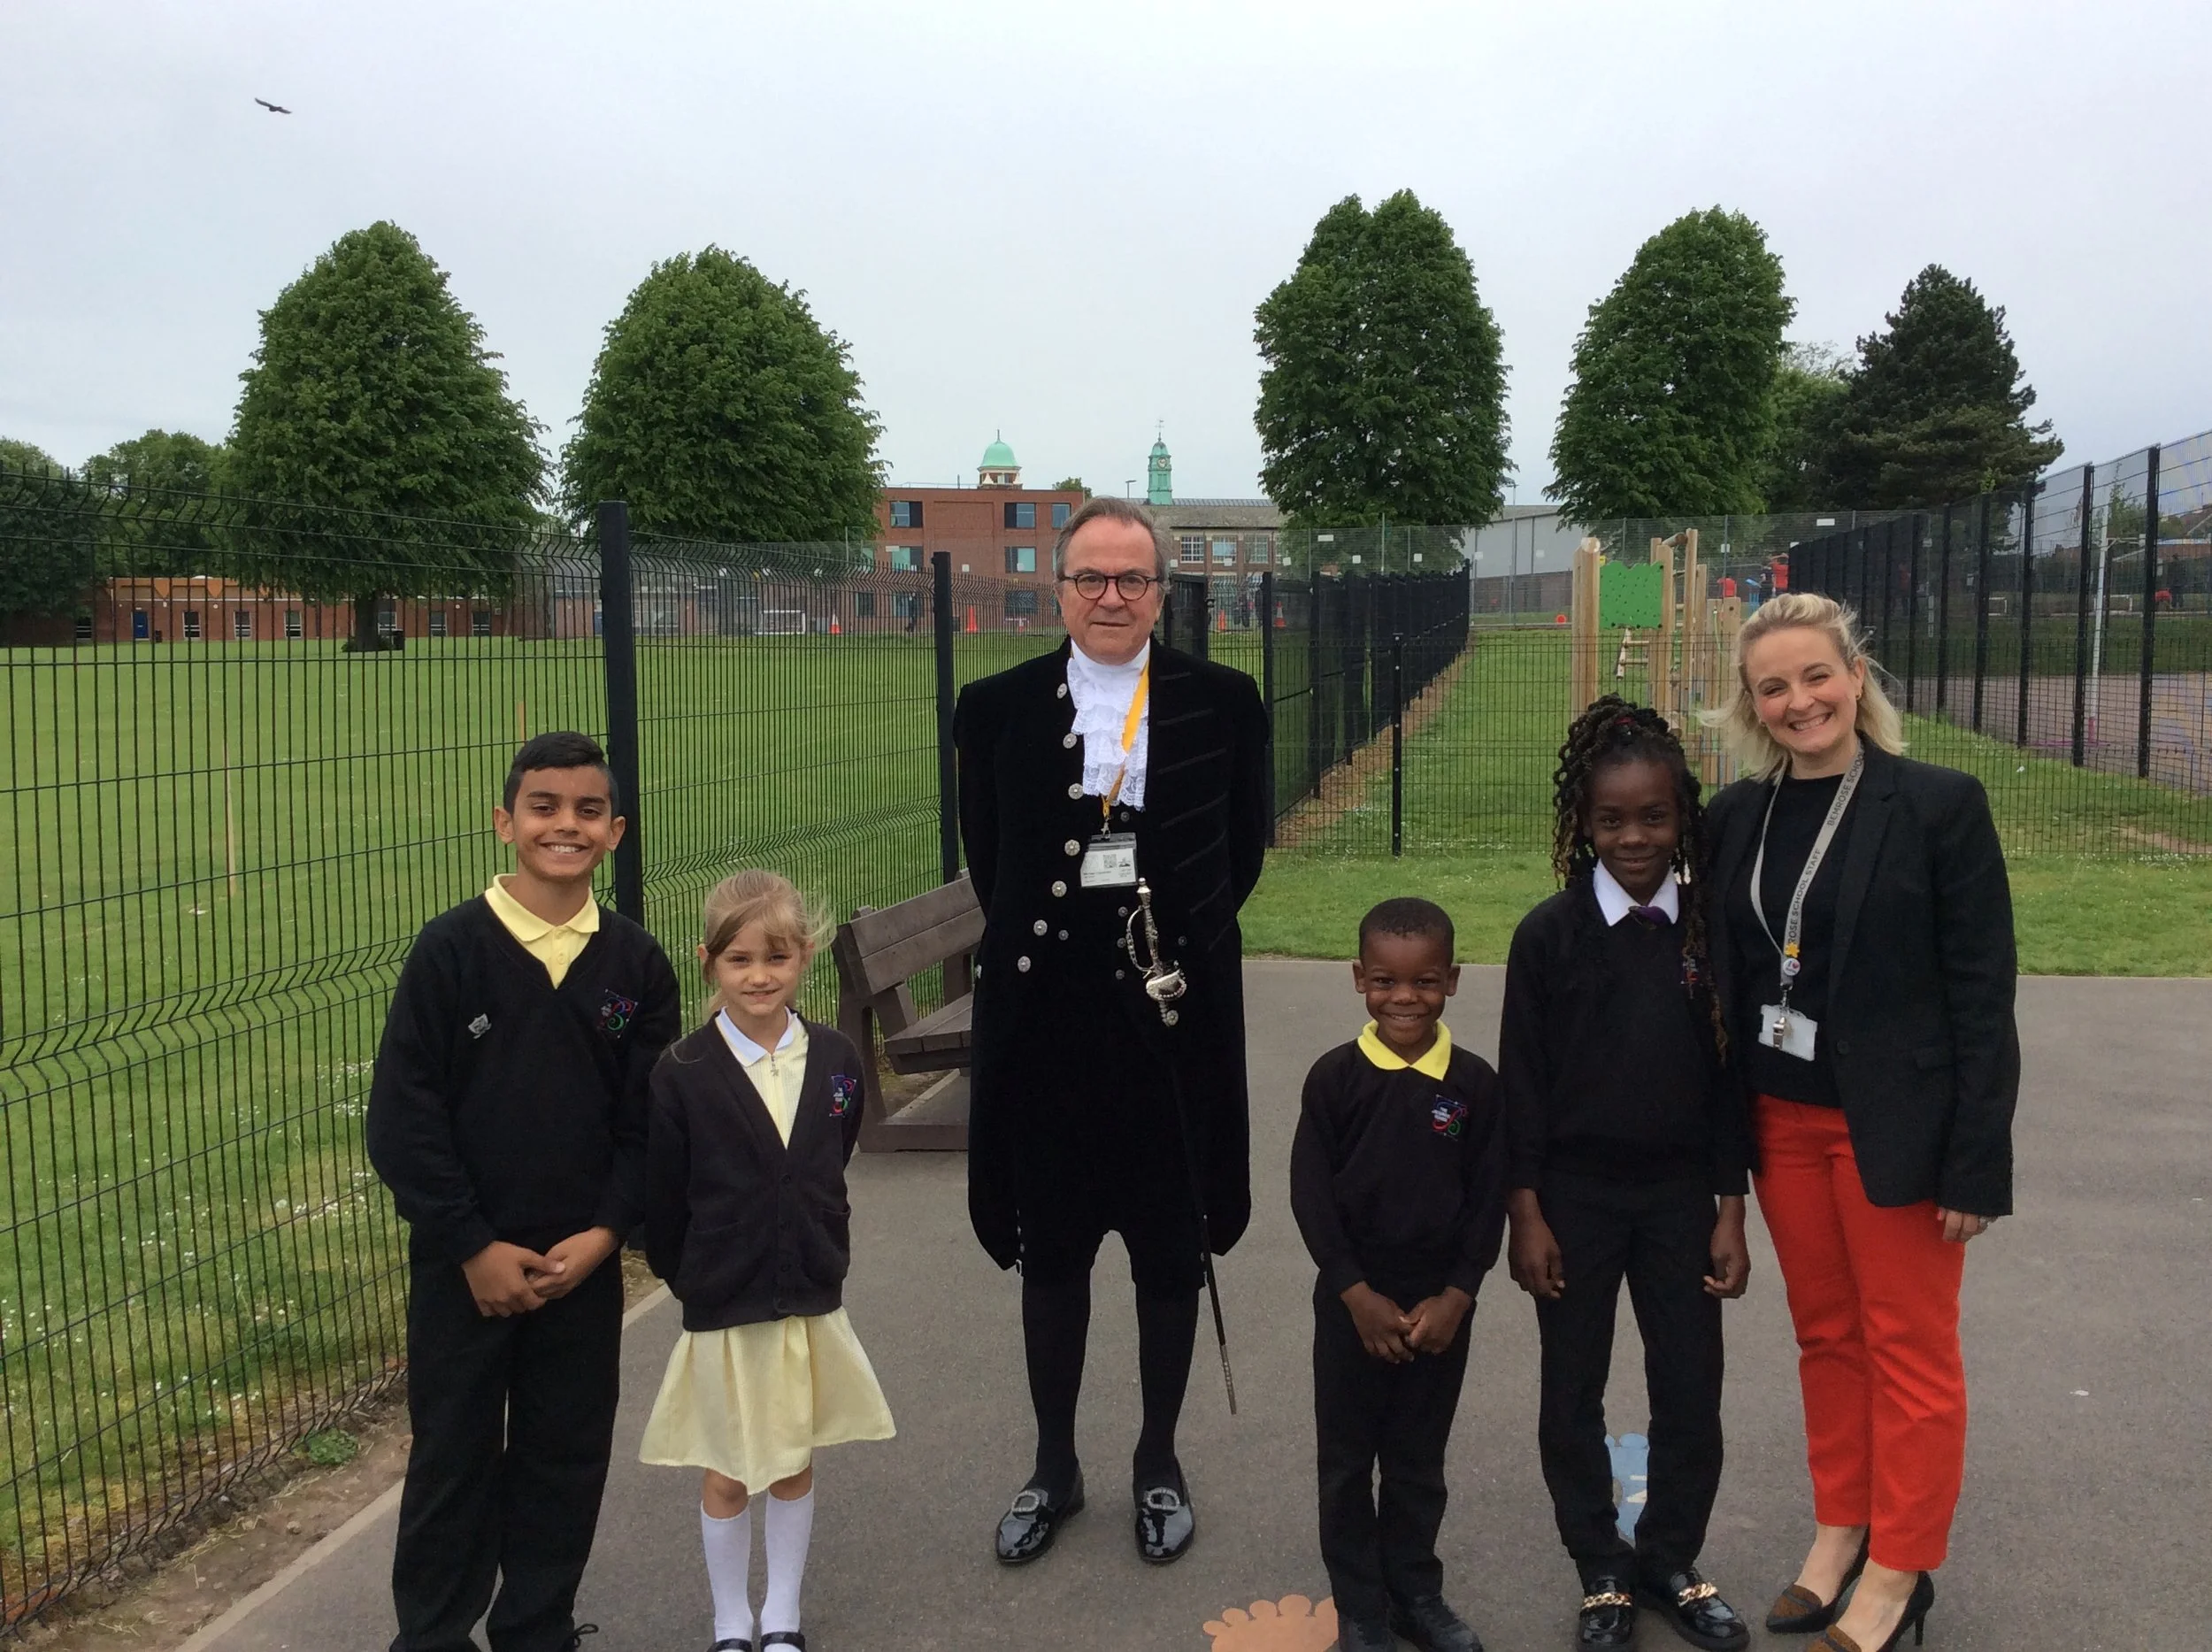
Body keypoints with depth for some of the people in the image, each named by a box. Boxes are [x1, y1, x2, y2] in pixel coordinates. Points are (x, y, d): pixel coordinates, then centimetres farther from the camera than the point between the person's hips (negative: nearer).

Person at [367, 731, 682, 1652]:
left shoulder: (636, 964, -2)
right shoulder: (451, 949, -10)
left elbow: (649, 1120, 2)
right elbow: (402, 1118, -10)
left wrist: (604, 1233, -9)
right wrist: (476, 1247, -12)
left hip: (583, 1263, 3)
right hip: (462, 1265, -2)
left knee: (567, 1461, 13)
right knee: (454, 1459, 11)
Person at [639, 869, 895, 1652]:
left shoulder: (835, 1060, -5)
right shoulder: (682, 1074, -15)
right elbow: (660, 1204, -8)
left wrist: (824, 1261, 8)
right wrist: (691, 1281, 0)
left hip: (815, 1302, 3)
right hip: (722, 1313, -3)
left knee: (795, 1466, 16)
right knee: (727, 1477, 12)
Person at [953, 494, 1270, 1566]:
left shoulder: (1221, 703, -1)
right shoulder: (997, 708, 0)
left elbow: (1243, 851, 6)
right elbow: (988, 861, 7)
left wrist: (1180, 933, 2)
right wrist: (1040, 938, 4)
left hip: (1174, 1011, 0)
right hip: (1045, 1011, 1)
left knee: (1170, 1253, 12)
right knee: (1048, 1250, 13)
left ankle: (1159, 1466, 31)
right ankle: (1053, 1468, 31)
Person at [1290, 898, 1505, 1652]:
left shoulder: (1474, 1082, -5)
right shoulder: (1335, 1077, -9)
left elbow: (1488, 1199, -2)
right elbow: (1310, 1194, -9)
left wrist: (1457, 1295, -9)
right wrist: (1358, 1294, -12)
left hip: (1441, 1303, 1)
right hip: (1351, 1301, -1)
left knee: (1419, 1457, 16)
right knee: (1346, 1458, 10)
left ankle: (1415, 1591, 34)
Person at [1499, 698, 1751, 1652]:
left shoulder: (1710, 930, -3)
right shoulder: (1550, 934, -8)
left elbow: (1728, 1078, 1)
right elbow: (1521, 1082, -6)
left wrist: (1730, 1213, 1)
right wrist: (1526, 1214, -7)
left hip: (1680, 1194, 2)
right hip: (1573, 1194, -1)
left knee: (1691, 1387, 9)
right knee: (1574, 1390, 10)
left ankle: (1670, 1561, 31)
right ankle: (1602, 1572, 28)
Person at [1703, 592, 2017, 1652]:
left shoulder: (1940, 803, -10)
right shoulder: (1736, 817, 3)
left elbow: (1982, 992, -11)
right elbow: (1724, 977, 7)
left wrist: (1976, 1158, -13)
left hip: (1895, 1121, -4)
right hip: (1779, 1119, 4)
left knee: (1910, 1349, 8)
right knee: (1824, 1336, 16)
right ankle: (1840, 1532, 32)